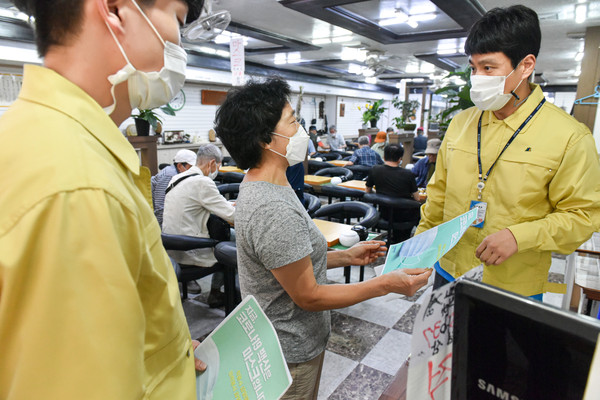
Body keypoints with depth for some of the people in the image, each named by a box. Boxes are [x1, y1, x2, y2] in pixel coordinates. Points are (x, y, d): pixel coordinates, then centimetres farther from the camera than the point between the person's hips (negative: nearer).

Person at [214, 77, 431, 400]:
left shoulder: (258, 187, 1)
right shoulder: (273, 210, -32)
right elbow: (308, 296, -25)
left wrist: (346, 257, 3)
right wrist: (387, 284, -21)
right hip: (291, 356, -9)